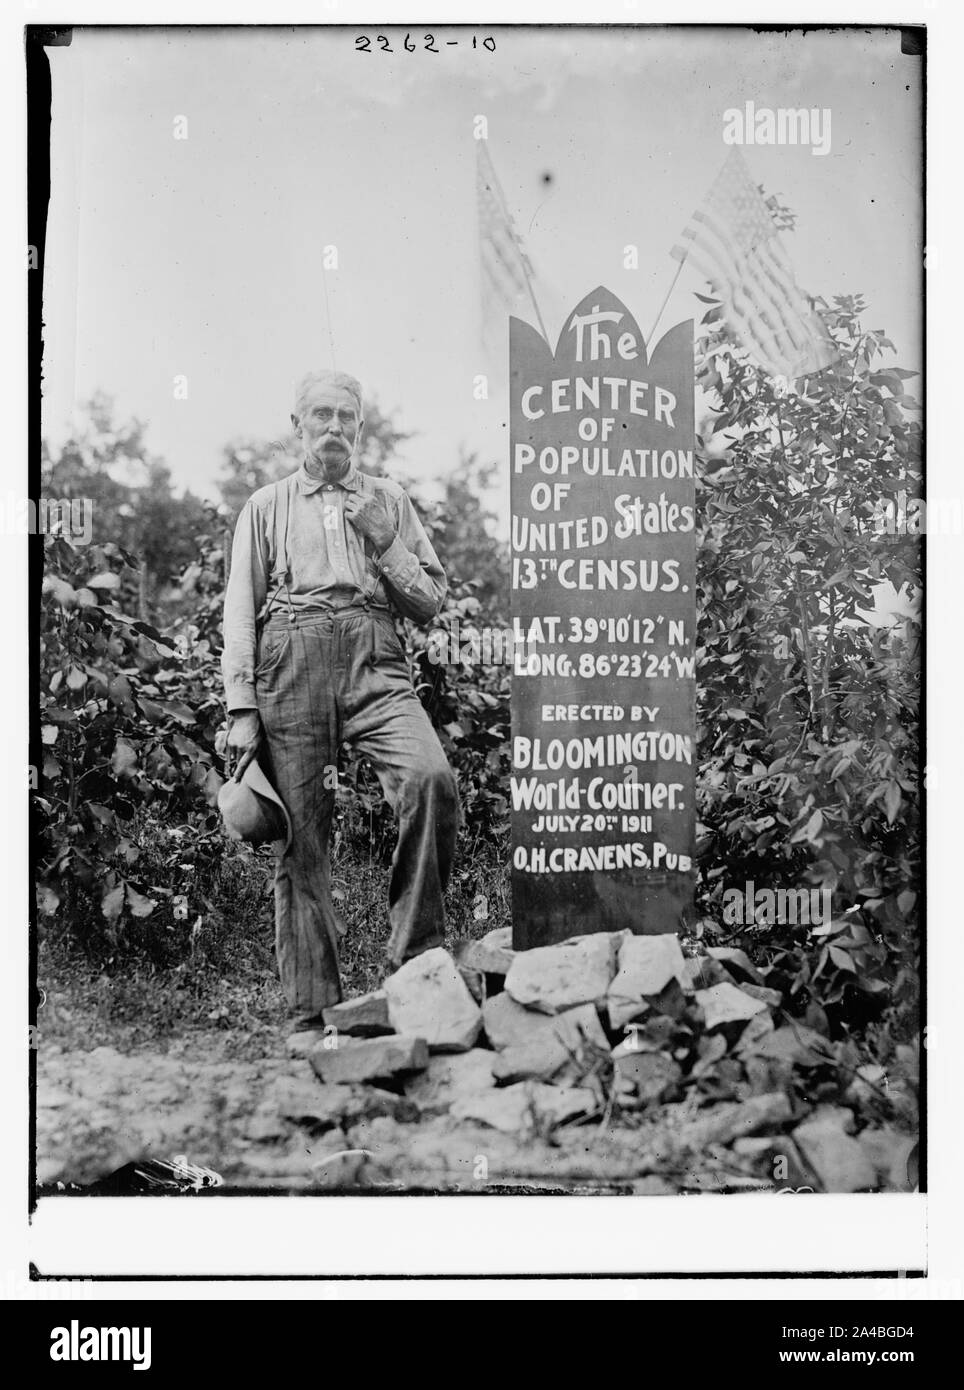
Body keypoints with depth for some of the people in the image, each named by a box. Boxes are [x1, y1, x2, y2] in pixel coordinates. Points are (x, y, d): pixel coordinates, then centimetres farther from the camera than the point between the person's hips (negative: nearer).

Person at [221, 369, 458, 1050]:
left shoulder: (390, 500, 21)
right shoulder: (267, 507, 19)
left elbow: (432, 602, 16)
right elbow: (239, 613, 12)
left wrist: (384, 541, 2)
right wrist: (241, 709, 2)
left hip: (375, 666, 0)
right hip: (291, 668, 0)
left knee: (432, 778, -27)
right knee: (303, 839, -2)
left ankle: (417, 956, -14)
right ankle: (312, 1012, 5)